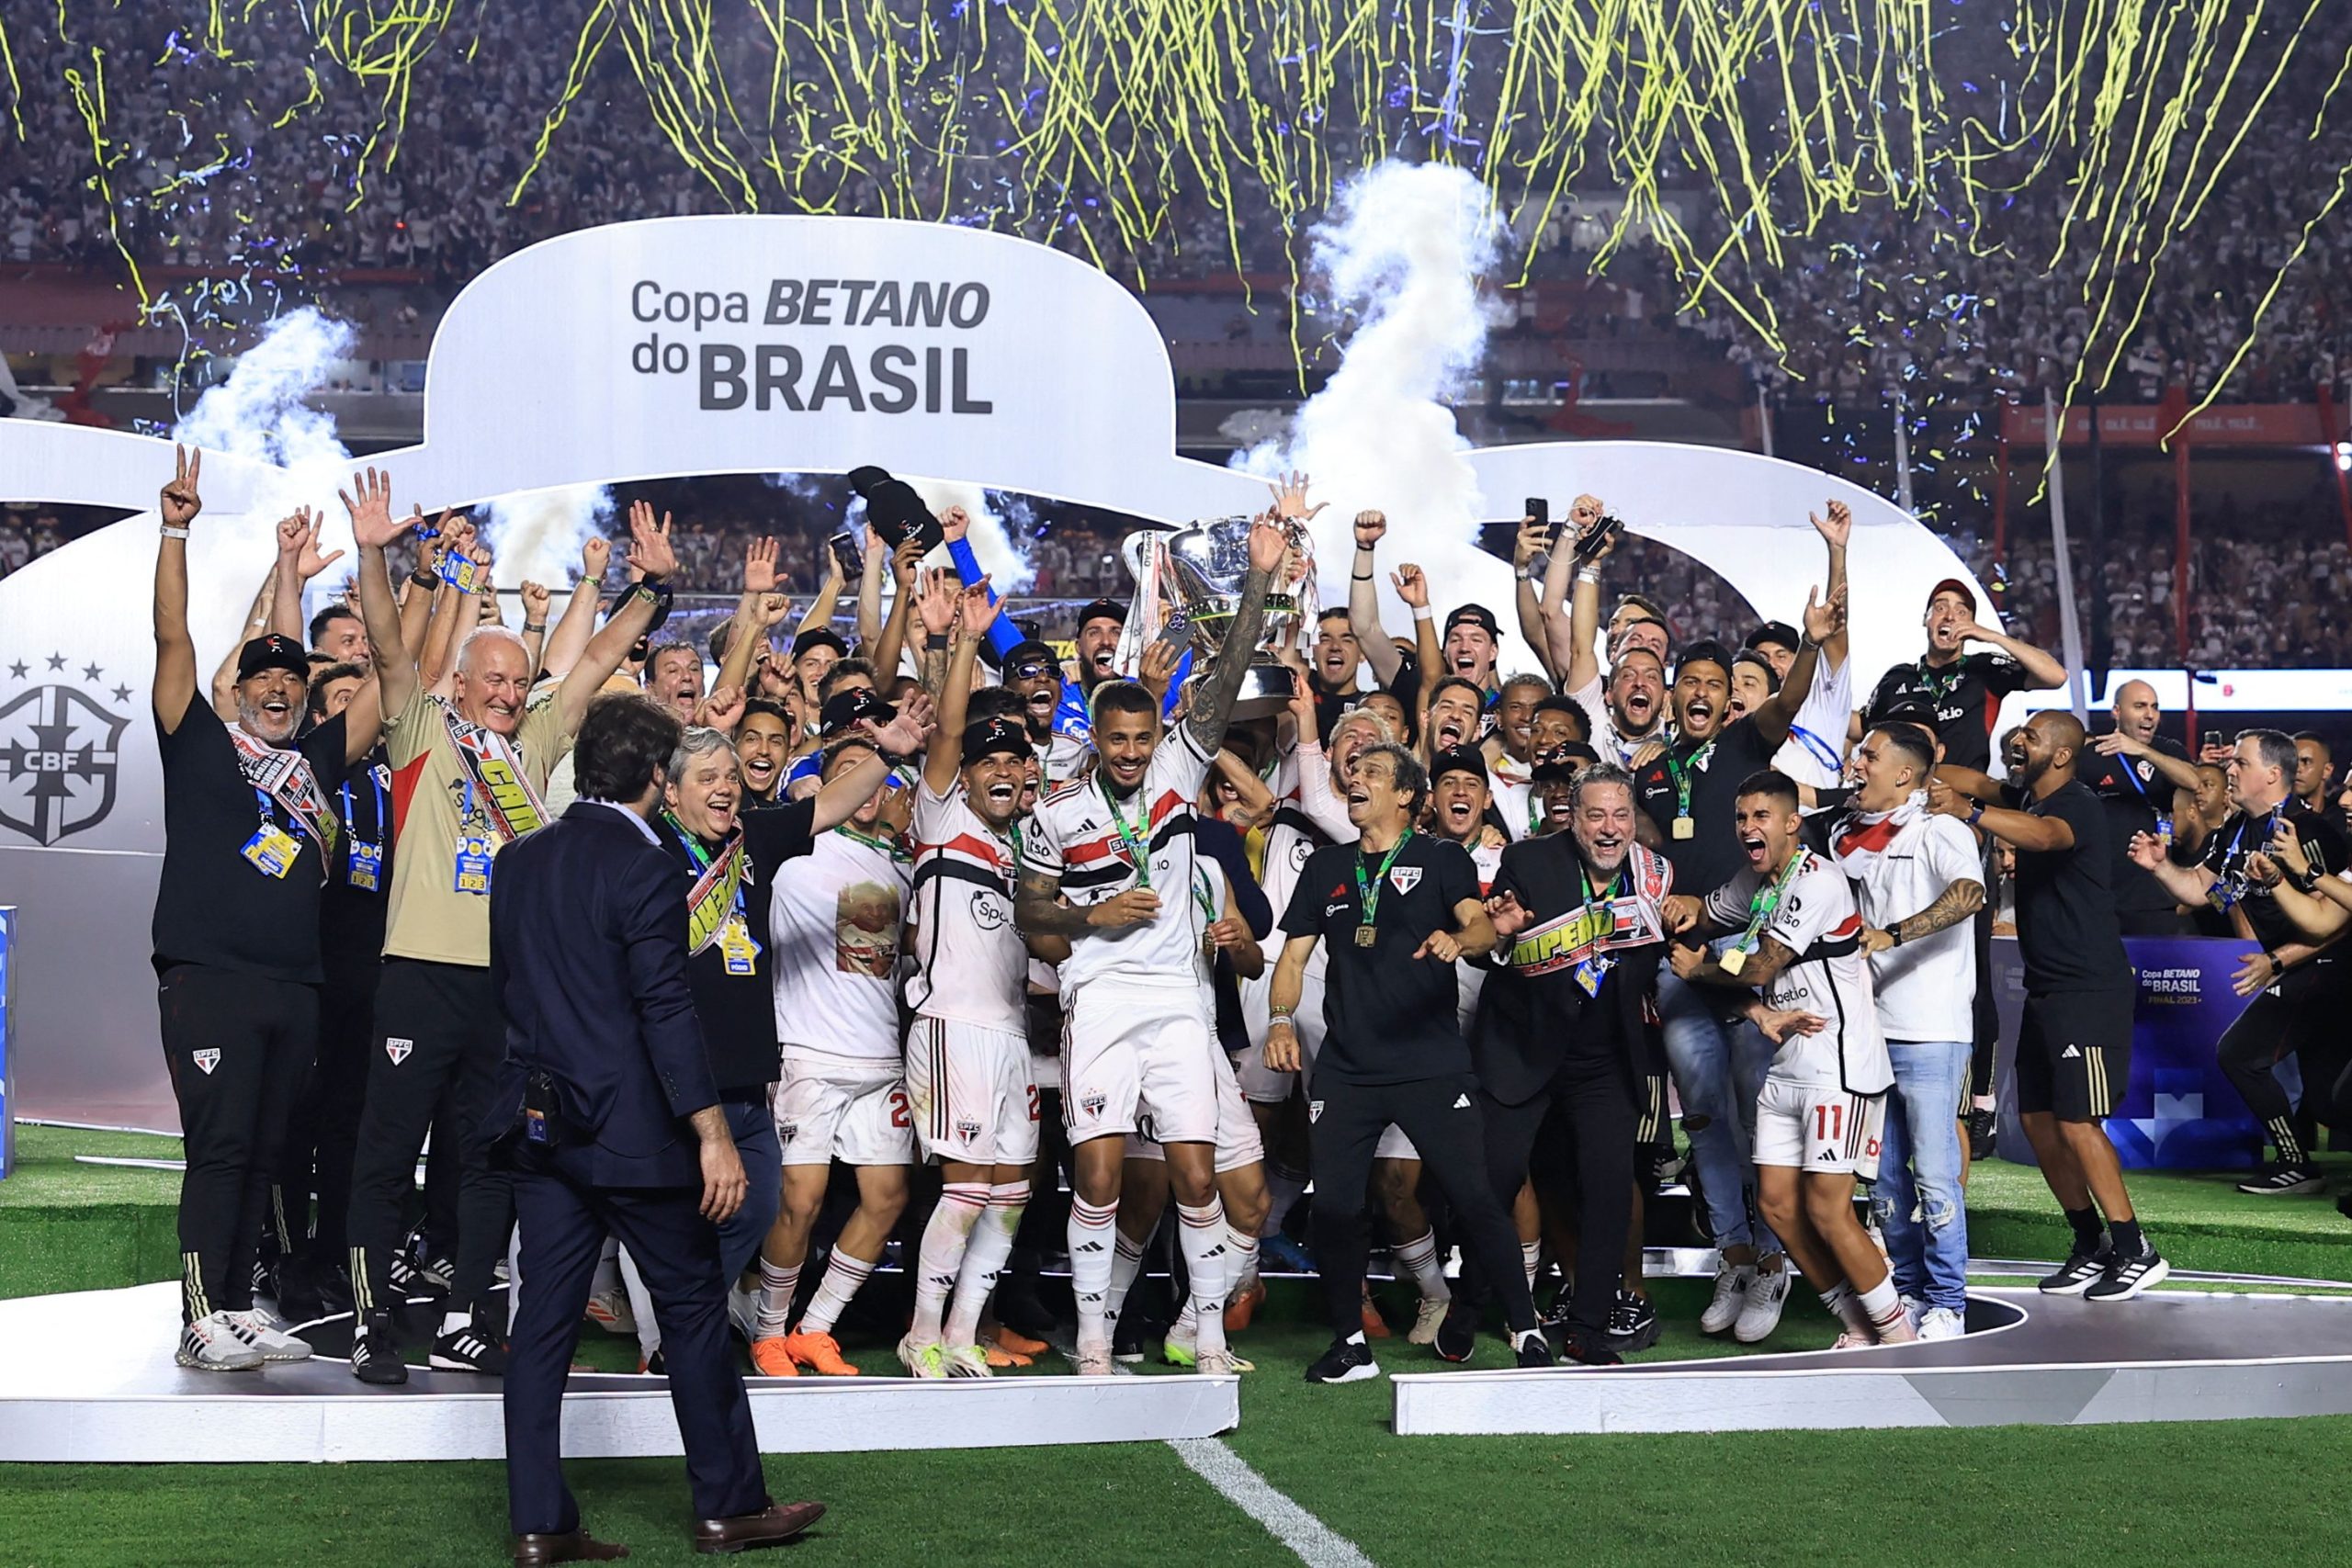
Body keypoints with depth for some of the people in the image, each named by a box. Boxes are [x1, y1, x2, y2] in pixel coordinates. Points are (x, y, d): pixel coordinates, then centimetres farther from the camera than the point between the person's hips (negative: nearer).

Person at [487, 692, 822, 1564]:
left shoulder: (519, 862, 9)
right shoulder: (642, 867, -14)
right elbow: (666, 1007, -19)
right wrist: (713, 1133, -19)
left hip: (541, 1123, 7)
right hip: (632, 1127, -7)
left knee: (545, 1318, 6)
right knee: (693, 1310, 5)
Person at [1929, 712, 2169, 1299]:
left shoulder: (2079, 806, -17)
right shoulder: (2025, 801, 13)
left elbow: (2044, 835, -38)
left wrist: (1967, 810, -54)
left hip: (2090, 990, -9)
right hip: (2045, 987, 9)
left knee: (2077, 1122, -11)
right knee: (2036, 1118, 8)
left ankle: (2136, 1251, -3)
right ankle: (2091, 1245, 18)